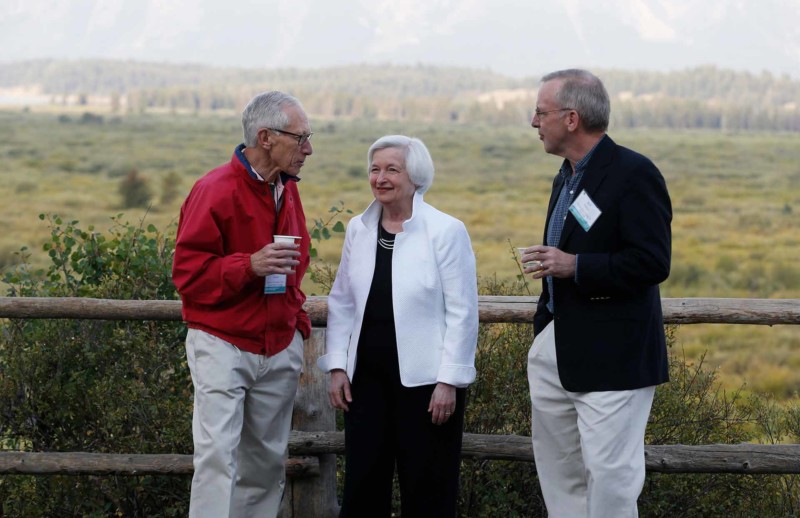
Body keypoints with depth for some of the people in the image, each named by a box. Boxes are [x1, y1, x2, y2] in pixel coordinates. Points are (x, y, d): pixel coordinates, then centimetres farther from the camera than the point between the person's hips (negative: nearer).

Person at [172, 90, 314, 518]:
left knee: (267, 459, 9)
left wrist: (298, 319, 15)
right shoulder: (215, 191, -13)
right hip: (222, 346, -7)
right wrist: (249, 265, -25)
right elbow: (187, 272, -14)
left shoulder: (288, 190, 11)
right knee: (217, 456, -11)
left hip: (280, 348, 7)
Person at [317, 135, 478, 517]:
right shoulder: (358, 229, 7)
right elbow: (342, 303, 11)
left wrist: (449, 381, -12)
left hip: (424, 381, -4)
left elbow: (462, 312, -8)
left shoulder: (446, 231, -7)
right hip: (367, 377, 4)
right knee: (362, 485, 6)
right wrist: (337, 366, 4)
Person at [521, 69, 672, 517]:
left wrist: (574, 266, -22)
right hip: (558, 350, 10)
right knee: (559, 475, 15)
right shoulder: (567, 177, 15)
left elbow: (653, 263, -21)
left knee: (609, 476, -7)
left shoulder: (633, 173, -15)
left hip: (612, 356, -9)